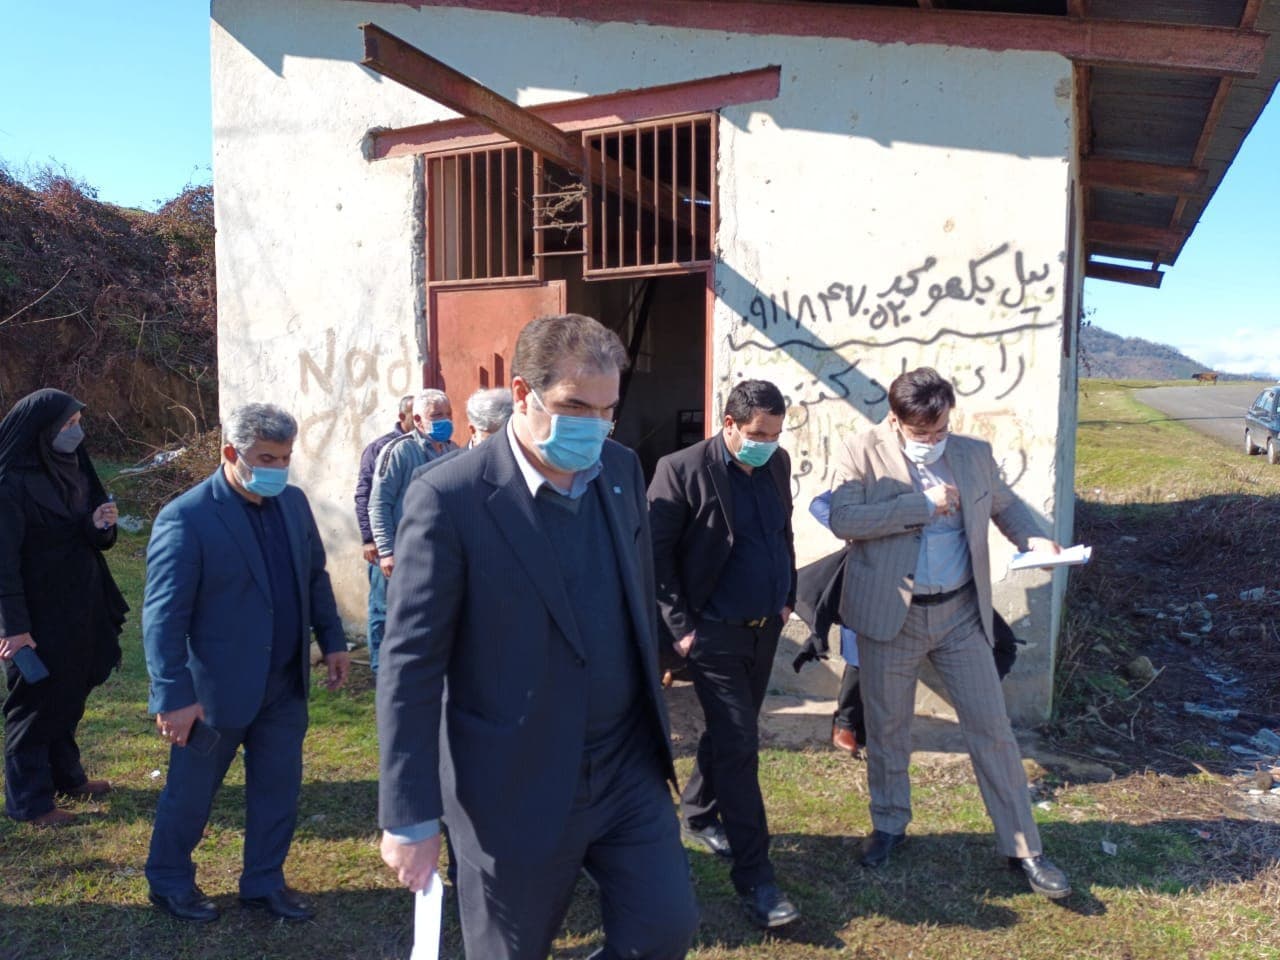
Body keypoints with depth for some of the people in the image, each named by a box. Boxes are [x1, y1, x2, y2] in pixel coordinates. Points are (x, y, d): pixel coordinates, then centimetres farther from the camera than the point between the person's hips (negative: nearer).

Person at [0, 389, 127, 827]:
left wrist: (99, 525, -14)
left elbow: (89, 538, 9)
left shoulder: (69, 467, 4)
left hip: (76, 605, 8)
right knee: (35, 701, 4)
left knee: (68, 695, 19)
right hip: (37, 613, -8)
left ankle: (65, 774, 35)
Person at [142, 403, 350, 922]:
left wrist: (331, 640, 9)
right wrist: (173, 696, -20)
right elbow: (163, 616, -18)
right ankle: (169, 882, 39)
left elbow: (315, 577, 12)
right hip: (216, 687, -5)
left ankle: (264, 883, 34)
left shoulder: (293, 501, 1)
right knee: (190, 792, 15)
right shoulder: (185, 518, -19)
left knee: (278, 788, 15)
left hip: (285, 683, 6)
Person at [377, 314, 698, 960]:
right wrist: (410, 817, -14)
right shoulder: (449, 498, -18)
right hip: (515, 788, -4)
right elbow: (411, 666, -16)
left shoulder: (621, 470, 1)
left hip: (629, 769, 5)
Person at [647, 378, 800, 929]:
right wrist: (679, 625, -14)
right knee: (739, 746, -6)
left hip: (766, 627, 7)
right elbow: (656, 552, -13)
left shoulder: (777, 464, 3)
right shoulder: (682, 470, -16)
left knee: (728, 733, 19)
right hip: (714, 633, -6)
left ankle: (698, 814, 43)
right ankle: (754, 878, 4)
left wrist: (787, 596, 12)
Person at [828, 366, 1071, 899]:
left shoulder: (975, 453, 3)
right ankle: (889, 823, 36)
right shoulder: (862, 453, -9)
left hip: (961, 614, 2)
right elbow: (842, 519, -22)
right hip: (891, 615, -2)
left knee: (993, 729, 5)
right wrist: (921, 505, -24)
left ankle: (1023, 848, 19)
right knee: (887, 728, 14)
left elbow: (1005, 504, 18)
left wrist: (1033, 538, -3)